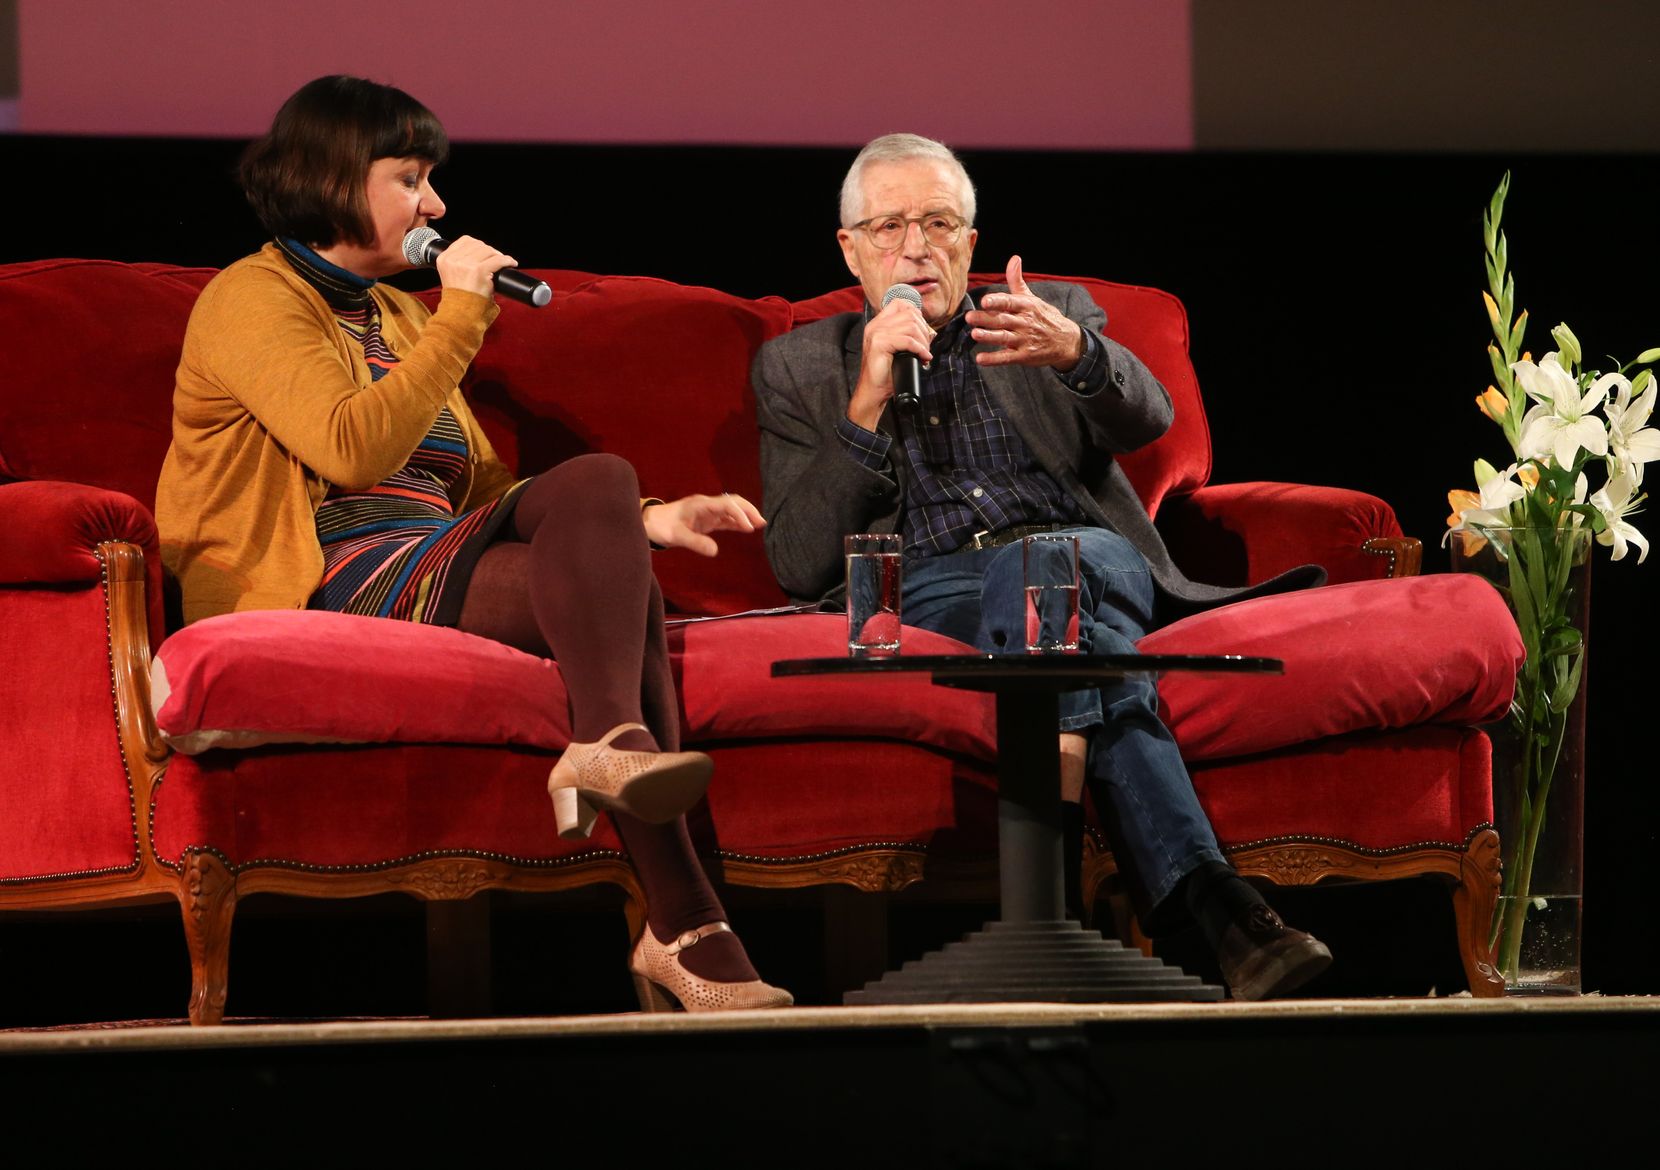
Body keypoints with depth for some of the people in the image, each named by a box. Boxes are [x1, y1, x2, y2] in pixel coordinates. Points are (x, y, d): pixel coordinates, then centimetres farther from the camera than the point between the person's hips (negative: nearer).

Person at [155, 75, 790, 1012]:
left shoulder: (397, 315, 27)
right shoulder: (253, 301, 0)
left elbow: (485, 493, 26)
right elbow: (353, 450, -16)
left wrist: (640, 522, 13)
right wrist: (462, 314, -10)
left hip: (437, 571, 7)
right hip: (337, 583, -7)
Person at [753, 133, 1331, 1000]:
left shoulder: (1056, 314, 24)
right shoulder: (801, 368, 22)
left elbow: (1145, 418, 0)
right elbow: (800, 567, 7)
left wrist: (1073, 352, -23)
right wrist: (870, 400, -2)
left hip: (1090, 555, 1)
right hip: (924, 592, -1)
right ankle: (1213, 908, -56)